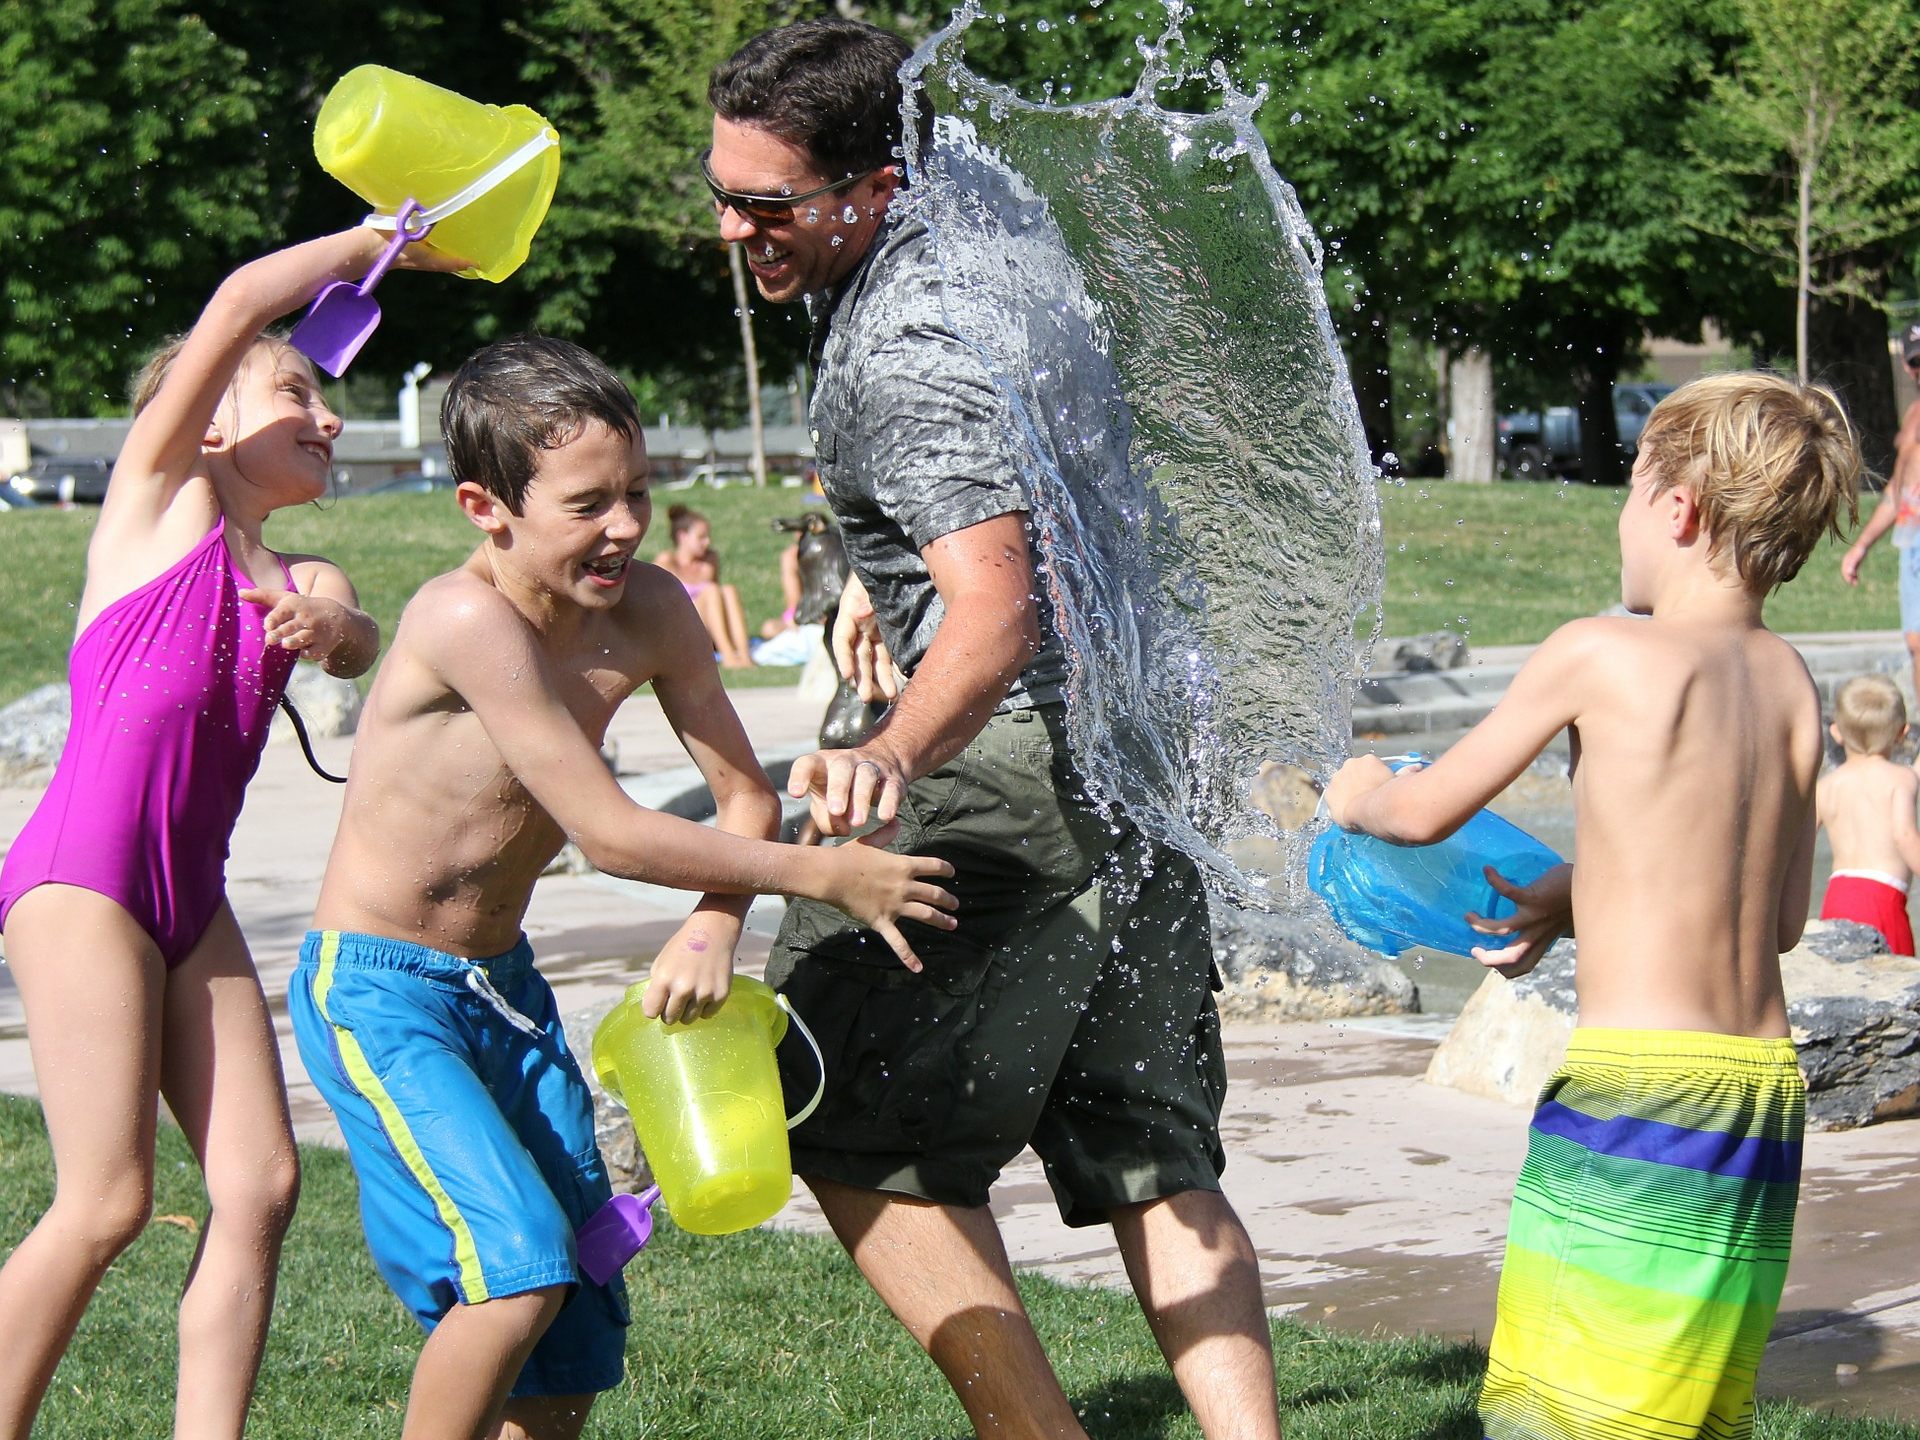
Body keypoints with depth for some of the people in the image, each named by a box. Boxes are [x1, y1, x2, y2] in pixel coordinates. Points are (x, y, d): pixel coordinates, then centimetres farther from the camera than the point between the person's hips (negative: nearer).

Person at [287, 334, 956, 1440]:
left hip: (505, 981, 7)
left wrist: (711, 930, -18)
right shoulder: (467, 619, -27)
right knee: (517, 1265, -21)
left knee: (577, 1329, 8)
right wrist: (823, 875, -23)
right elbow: (610, 833, -27)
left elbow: (746, 797, 2)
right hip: (378, 991, -7)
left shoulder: (648, 611, -6)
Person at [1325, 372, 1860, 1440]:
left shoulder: (1599, 654, -8)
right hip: (1768, 1077, 7)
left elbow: (1426, 814, 2)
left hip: (1640, 1080, -7)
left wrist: (1360, 793, 25)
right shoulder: (1791, 682, 9)